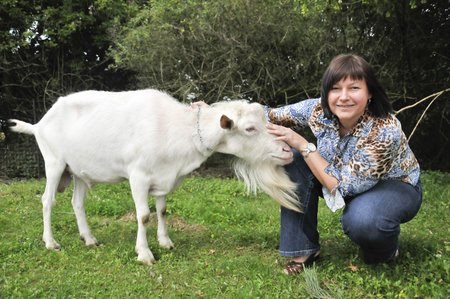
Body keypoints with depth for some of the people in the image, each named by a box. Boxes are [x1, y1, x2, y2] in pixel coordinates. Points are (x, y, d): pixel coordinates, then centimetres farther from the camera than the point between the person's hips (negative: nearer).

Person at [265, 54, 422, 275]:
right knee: (293, 159, -19)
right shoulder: (319, 110, -20)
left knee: (362, 219, -39)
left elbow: (343, 187, -30)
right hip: (348, 177, 5)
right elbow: (271, 117, -6)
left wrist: (303, 145, -33)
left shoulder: (384, 130, -35)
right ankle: (303, 248, -7)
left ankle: (384, 253, -1)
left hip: (395, 186, -5)